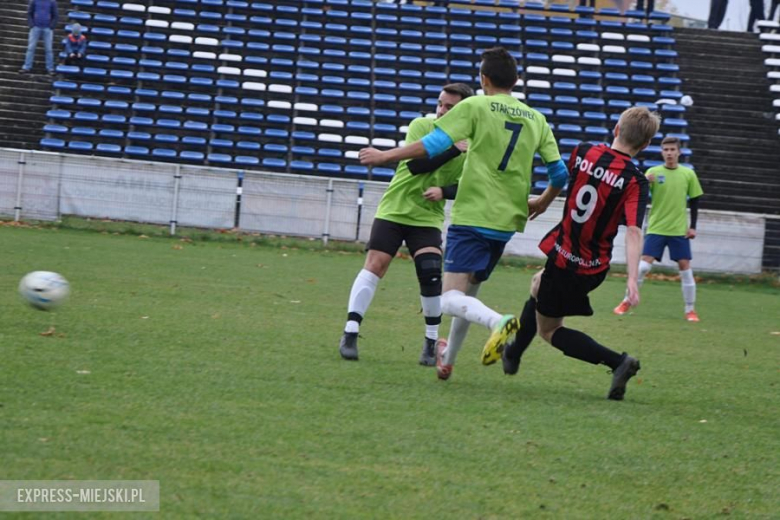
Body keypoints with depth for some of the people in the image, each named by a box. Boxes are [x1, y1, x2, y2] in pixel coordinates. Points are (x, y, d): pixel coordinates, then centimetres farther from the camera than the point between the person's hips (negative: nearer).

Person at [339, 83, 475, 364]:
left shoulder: (469, 145, -3)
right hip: (393, 209, -1)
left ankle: (431, 343, 1)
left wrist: (443, 191, -19)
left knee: (431, 274, -15)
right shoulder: (421, 126, -9)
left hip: (428, 217, 1)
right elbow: (415, 165, -22)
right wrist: (454, 149, -29)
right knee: (375, 265, -10)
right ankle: (350, 335, -6)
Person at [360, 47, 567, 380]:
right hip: (508, 222, 6)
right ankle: (447, 359, 32)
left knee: (452, 299, -14)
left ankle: (499, 322, -42)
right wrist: (542, 202, 31)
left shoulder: (475, 107, -4)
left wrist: (385, 156, -1)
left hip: (472, 216, -6)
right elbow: (559, 172, 11)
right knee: (468, 293, 23)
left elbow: (433, 144, -12)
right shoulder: (536, 119, 11)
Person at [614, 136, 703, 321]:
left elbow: (694, 201, 9)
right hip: (656, 228, -1)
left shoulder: (688, 174, 2)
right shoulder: (653, 172, -2)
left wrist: (693, 226, 2)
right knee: (643, 265, -8)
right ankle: (627, 302, 7)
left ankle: (690, 310, 7)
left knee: (685, 268, -3)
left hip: (679, 230, 1)